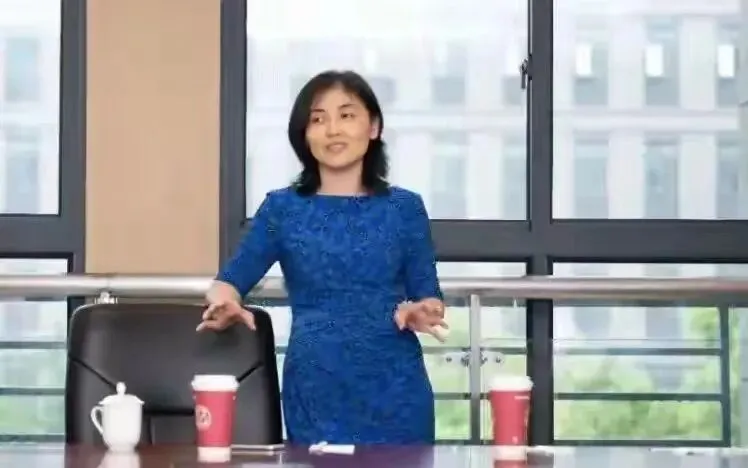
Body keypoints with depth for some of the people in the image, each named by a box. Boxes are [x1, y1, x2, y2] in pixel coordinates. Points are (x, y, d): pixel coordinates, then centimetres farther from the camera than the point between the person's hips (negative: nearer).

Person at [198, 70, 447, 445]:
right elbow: (229, 280, 5)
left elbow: (429, 295, 8)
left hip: (395, 389, 1)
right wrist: (226, 303, -18)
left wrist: (422, 313, -15)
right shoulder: (282, 209, 6)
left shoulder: (404, 208, 6)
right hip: (314, 392, 0)